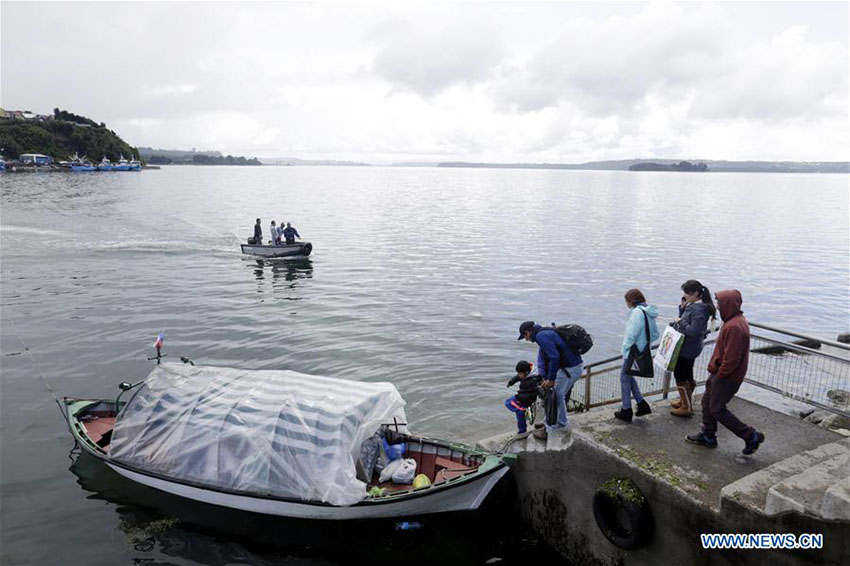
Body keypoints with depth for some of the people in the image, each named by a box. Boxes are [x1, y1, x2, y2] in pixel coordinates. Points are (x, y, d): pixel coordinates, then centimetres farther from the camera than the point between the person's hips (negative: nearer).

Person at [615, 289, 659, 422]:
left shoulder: (637, 312, -20)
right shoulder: (649, 313, 8)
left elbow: (631, 334, -23)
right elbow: (655, 334, 15)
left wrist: (625, 350, -12)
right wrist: (645, 343, 11)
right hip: (644, 351, 9)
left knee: (625, 378, 6)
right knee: (628, 376, 23)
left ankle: (626, 411, 15)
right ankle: (642, 404, 21)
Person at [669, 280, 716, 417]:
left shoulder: (699, 309, -24)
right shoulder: (692, 305, 5)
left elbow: (693, 331, -30)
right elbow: (684, 320, 14)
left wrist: (681, 322, -19)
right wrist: (682, 308, 0)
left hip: (688, 348, -10)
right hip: (687, 347, 10)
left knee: (680, 375, 1)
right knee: (686, 375, 22)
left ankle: (687, 408, 11)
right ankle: (685, 401, 39)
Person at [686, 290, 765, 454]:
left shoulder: (734, 327, -28)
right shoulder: (737, 319, 6)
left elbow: (731, 359, -28)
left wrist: (719, 373, -14)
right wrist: (715, 366, 13)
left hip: (728, 376, -10)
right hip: (722, 371, 10)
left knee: (717, 409, 2)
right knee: (707, 401, 19)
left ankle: (751, 436, 12)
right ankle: (708, 436, 31)